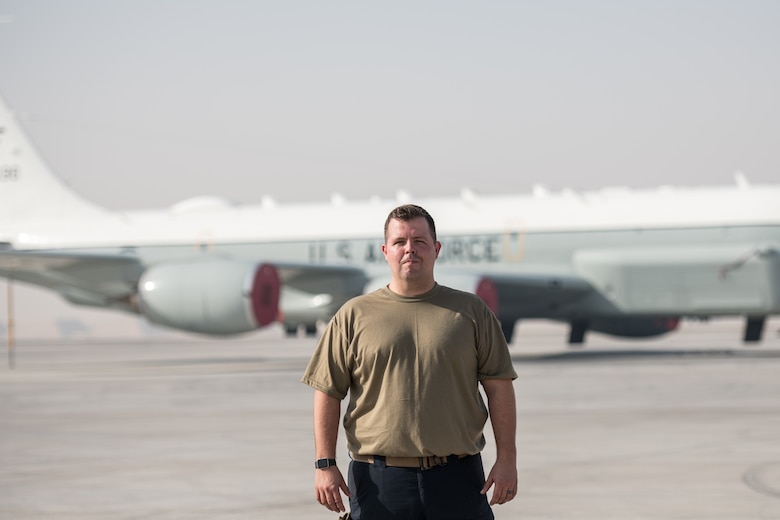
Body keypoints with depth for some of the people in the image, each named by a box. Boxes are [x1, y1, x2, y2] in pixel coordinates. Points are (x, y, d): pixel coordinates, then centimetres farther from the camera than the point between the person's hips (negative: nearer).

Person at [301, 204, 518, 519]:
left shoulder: (470, 311, 9)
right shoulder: (354, 315, 8)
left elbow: (498, 386, 7)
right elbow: (328, 392, 6)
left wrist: (506, 458, -1)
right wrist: (324, 464, -2)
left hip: (458, 478, 0)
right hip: (378, 480, 0)